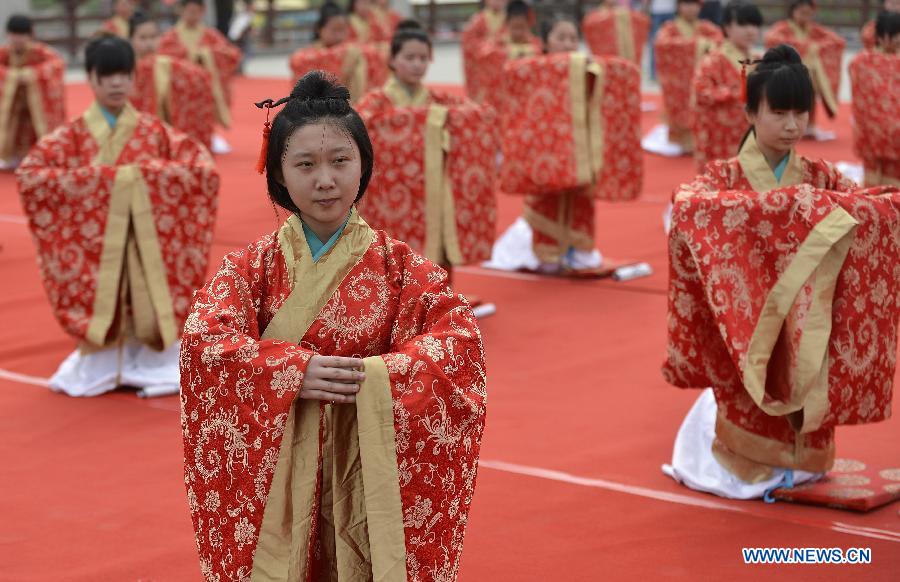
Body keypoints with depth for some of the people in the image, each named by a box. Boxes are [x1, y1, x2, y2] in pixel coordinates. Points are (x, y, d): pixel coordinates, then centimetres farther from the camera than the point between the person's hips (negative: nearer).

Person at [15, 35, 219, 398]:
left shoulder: (154, 131, 1)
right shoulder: (73, 136, -1)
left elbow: (203, 169, -6)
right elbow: (28, 174, -10)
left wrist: (148, 176, -16)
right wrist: (83, 182, -19)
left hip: (147, 245, 1)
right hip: (97, 245, -1)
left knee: (149, 309, -1)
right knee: (100, 308, 0)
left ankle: (153, 367, 16)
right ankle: (99, 370, 18)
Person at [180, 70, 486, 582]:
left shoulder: (396, 264, -2)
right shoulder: (255, 265, -2)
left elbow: (462, 338, -11)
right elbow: (202, 338, -14)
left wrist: (374, 376, -22)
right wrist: (293, 372, -24)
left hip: (370, 467, 0)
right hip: (277, 467, 0)